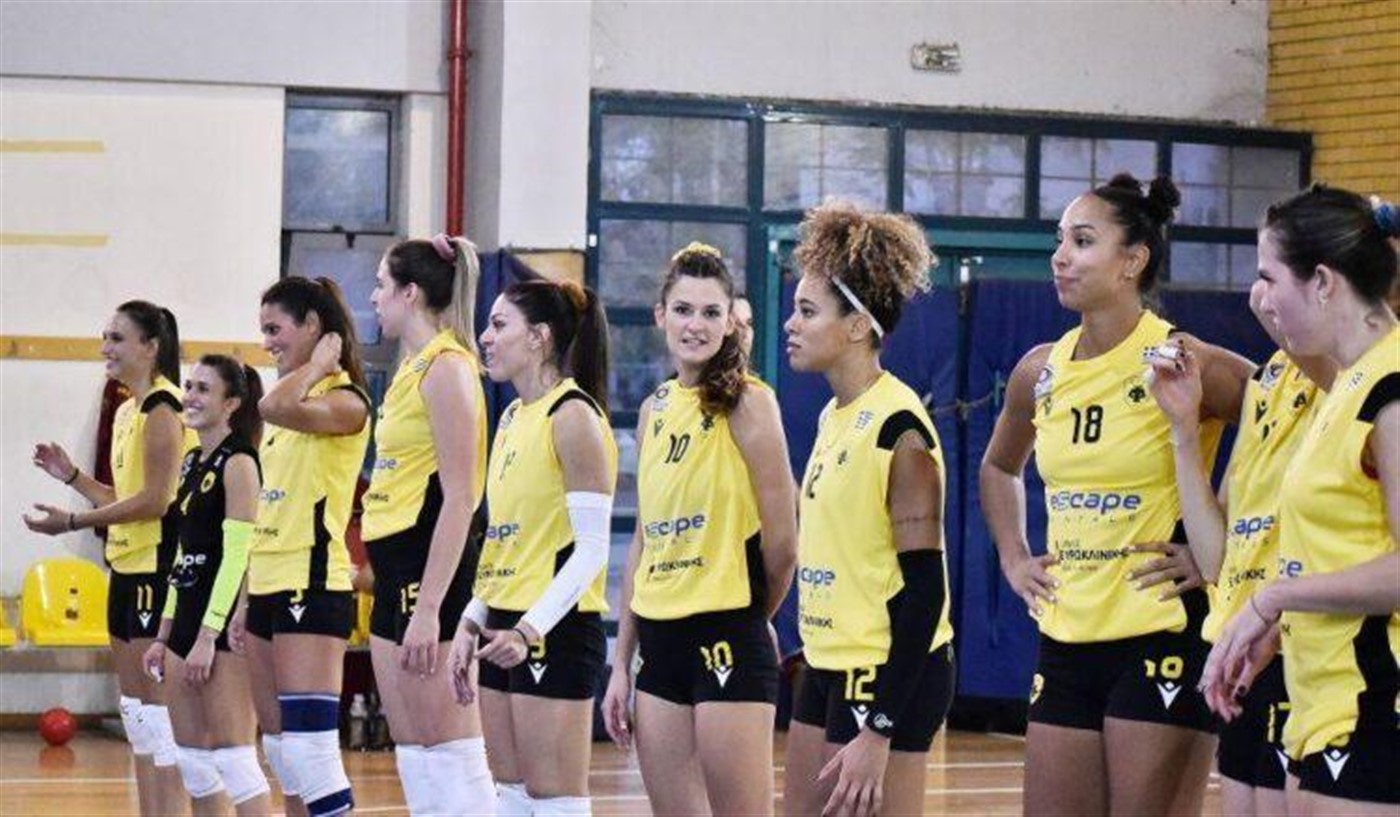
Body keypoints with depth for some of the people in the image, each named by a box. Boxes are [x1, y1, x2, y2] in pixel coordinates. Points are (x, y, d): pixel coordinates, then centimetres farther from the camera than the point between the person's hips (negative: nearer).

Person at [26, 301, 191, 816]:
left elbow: (154, 500, -18)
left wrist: (74, 522, -16)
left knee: (156, 706, -9)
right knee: (135, 709, 11)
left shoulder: (161, 408, -13)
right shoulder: (127, 411, 16)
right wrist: (71, 477, 11)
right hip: (128, 567, 10)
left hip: (156, 567, -10)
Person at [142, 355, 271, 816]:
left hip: (224, 625, -9)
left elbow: (237, 557, -17)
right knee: (192, 759, 9)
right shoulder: (192, 464, 16)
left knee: (233, 759, -11)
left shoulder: (238, 463, -10)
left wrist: (208, 637, -21)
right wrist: (164, 635, 17)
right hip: (188, 619, 9)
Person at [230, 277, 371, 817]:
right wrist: (245, 603, 20)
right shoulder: (293, 406, 18)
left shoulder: (344, 401, -9)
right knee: (282, 756, 11)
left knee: (310, 756, -15)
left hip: (313, 590, -10)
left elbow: (274, 407, -31)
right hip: (269, 589, 10)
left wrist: (318, 364, -13)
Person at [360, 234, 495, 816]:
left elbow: (458, 497, -18)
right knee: (412, 751, 11)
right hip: (396, 568, 10)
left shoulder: (446, 366, -12)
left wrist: (428, 608, -22)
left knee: (452, 756, -9)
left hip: (431, 567, -10)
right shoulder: (412, 369, 16)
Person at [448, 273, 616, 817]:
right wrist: (471, 624, 13)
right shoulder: (513, 418, 15)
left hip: (554, 631, -9)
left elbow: (592, 549, -17)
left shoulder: (572, 416, -12)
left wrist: (530, 631, -24)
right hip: (506, 630, 9)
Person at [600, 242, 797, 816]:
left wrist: (758, 616, 7)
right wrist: (621, 662, 14)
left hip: (728, 639, -7)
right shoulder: (654, 410, 13)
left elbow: (782, 538, -9)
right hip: (659, 640, 7)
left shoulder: (748, 403, -8)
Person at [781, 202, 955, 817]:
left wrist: (878, 733, -21)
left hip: (890, 676, -9)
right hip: (830, 670, 9)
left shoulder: (898, 430, -16)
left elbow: (923, 588, -18)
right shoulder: (834, 417, 10)